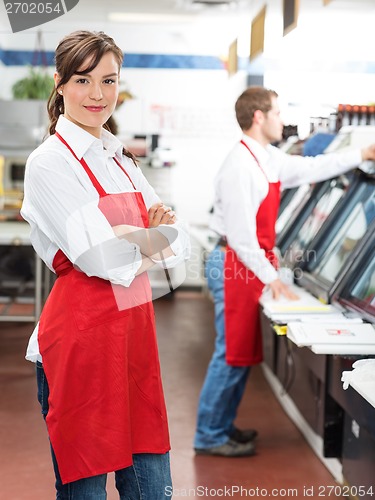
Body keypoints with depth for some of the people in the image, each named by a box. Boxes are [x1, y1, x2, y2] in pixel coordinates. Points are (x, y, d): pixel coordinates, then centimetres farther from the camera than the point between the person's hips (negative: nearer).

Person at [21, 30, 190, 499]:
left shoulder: (121, 160, 13)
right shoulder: (50, 162, -10)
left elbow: (179, 244, 8)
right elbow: (104, 258, -18)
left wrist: (128, 238, -13)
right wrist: (154, 234, 0)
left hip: (134, 329, 7)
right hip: (81, 335, -7)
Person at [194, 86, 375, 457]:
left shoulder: (268, 159, 9)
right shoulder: (240, 166, -19)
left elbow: (310, 168, 23)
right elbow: (241, 233, -22)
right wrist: (271, 277, -19)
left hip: (251, 264, 10)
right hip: (236, 267, -10)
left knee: (242, 352, 16)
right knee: (232, 354, -4)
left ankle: (222, 426, 28)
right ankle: (210, 437, 8)